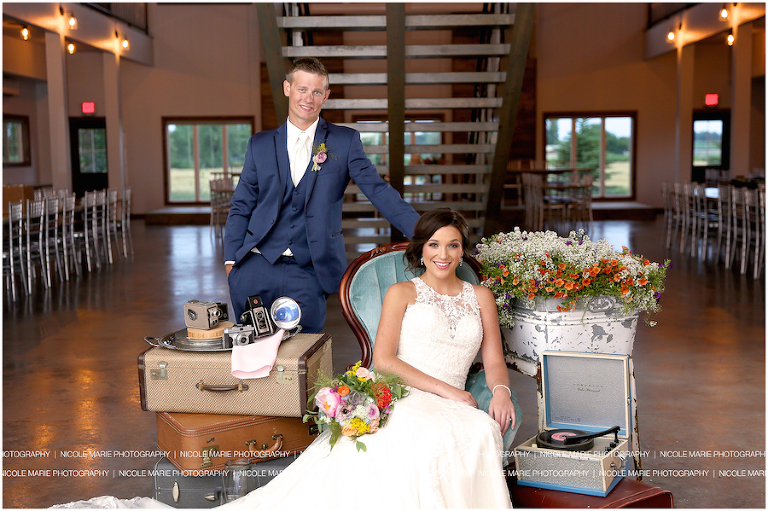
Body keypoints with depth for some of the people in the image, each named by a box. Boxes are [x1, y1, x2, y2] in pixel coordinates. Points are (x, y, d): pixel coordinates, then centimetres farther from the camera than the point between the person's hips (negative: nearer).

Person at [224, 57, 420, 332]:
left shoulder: (345, 141, 5)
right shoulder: (260, 144, 11)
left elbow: (378, 191, -1)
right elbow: (241, 207, 12)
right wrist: (232, 261, 2)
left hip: (307, 272, -1)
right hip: (257, 265, 2)